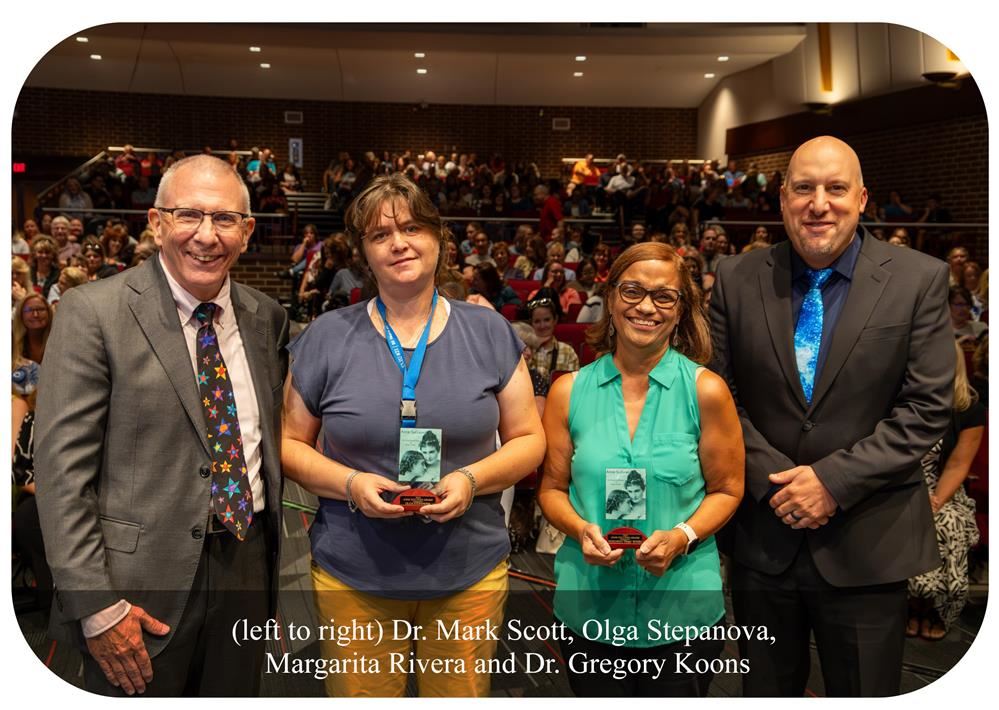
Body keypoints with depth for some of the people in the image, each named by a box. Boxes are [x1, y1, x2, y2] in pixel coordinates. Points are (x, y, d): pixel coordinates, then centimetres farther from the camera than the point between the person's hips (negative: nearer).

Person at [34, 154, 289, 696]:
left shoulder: (266, 317, 5)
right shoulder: (93, 312, -10)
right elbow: (61, 468, -12)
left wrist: (273, 569, 13)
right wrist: (96, 605, -16)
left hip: (247, 570, 5)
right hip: (143, 584, -4)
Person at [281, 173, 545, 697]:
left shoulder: (489, 332, 1)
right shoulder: (327, 336, 0)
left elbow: (528, 438, 4)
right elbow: (290, 443, 4)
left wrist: (473, 478, -15)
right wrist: (350, 484, -15)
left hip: (470, 571, 1)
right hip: (353, 575, 0)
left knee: (461, 695, 15)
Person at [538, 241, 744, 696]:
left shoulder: (706, 390, -5)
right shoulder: (569, 392, -1)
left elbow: (726, 489, 1)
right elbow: (552, 489, 6)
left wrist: (681, 537, -16)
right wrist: (580, 530, -13)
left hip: (682, 608, -1)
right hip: (589, 606, 1)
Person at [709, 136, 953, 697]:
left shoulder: (919, 279, -5)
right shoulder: (738, 279, 0)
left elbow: (925, 408, -8)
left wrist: (835, 480, -16)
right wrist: (771, 478, -12)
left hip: (867, 545, -1)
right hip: (763, 532, 2)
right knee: (765, 693, 18)